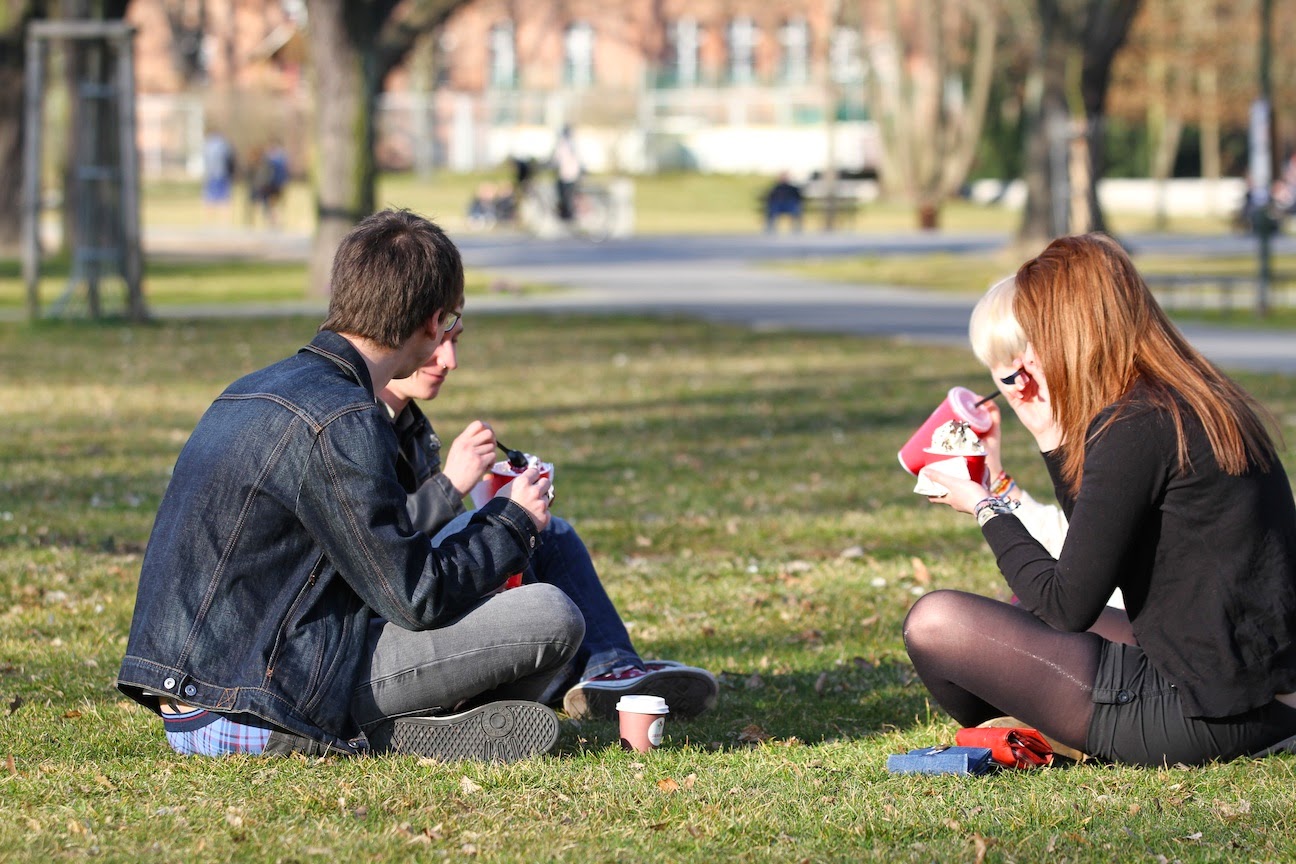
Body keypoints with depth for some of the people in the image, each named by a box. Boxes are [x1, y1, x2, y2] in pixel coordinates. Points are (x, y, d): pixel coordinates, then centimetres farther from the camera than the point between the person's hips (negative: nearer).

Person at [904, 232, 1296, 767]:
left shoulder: (1134, 428, -17)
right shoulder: (1202, 403, 12)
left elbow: (1068, 606, -13)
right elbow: (1104, 555, 21)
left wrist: (987, 510, 2)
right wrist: (1052, 436, 15)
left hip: (1199, 715, -10)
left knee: (935, 623, -7)